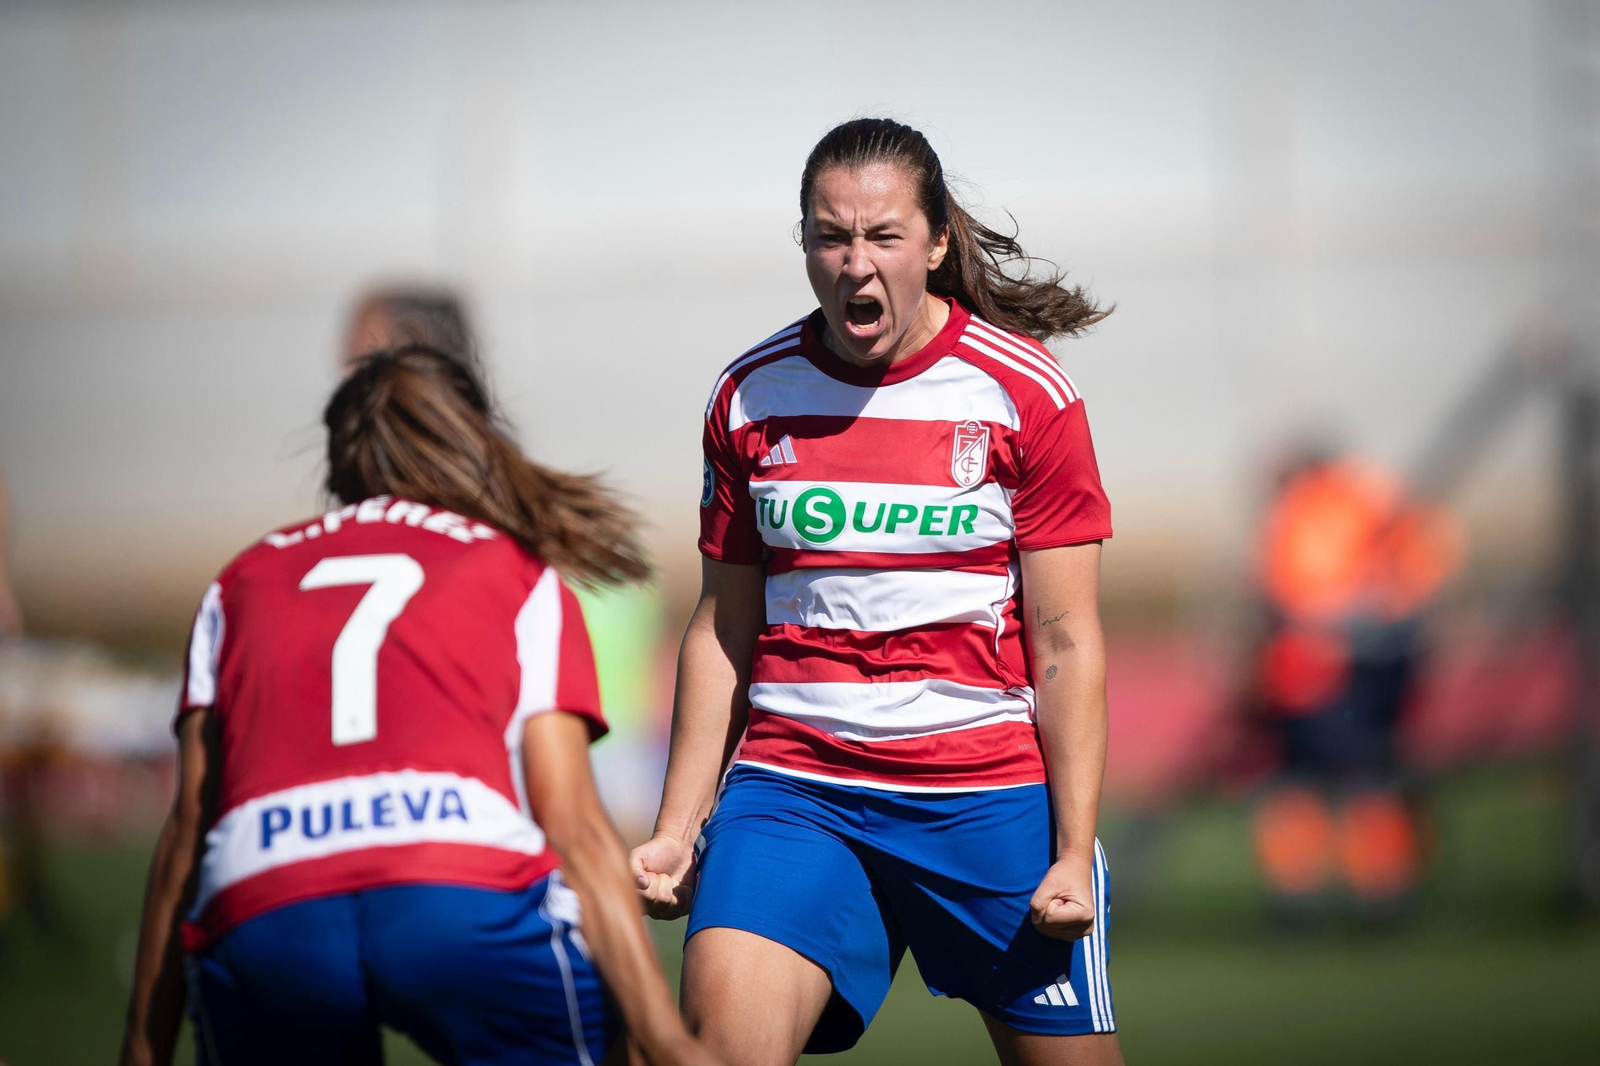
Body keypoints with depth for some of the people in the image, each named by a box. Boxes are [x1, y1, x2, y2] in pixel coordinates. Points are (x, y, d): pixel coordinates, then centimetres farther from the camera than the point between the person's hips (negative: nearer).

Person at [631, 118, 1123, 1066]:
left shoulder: (1024, 393, -3)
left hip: (989, 792, -1)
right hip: (792, 783, 1)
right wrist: (677, 828, 8)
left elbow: (1067, 643, -3)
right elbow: (722, 631, 13)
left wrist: (1075, 851, -9)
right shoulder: (749, 397, 5)